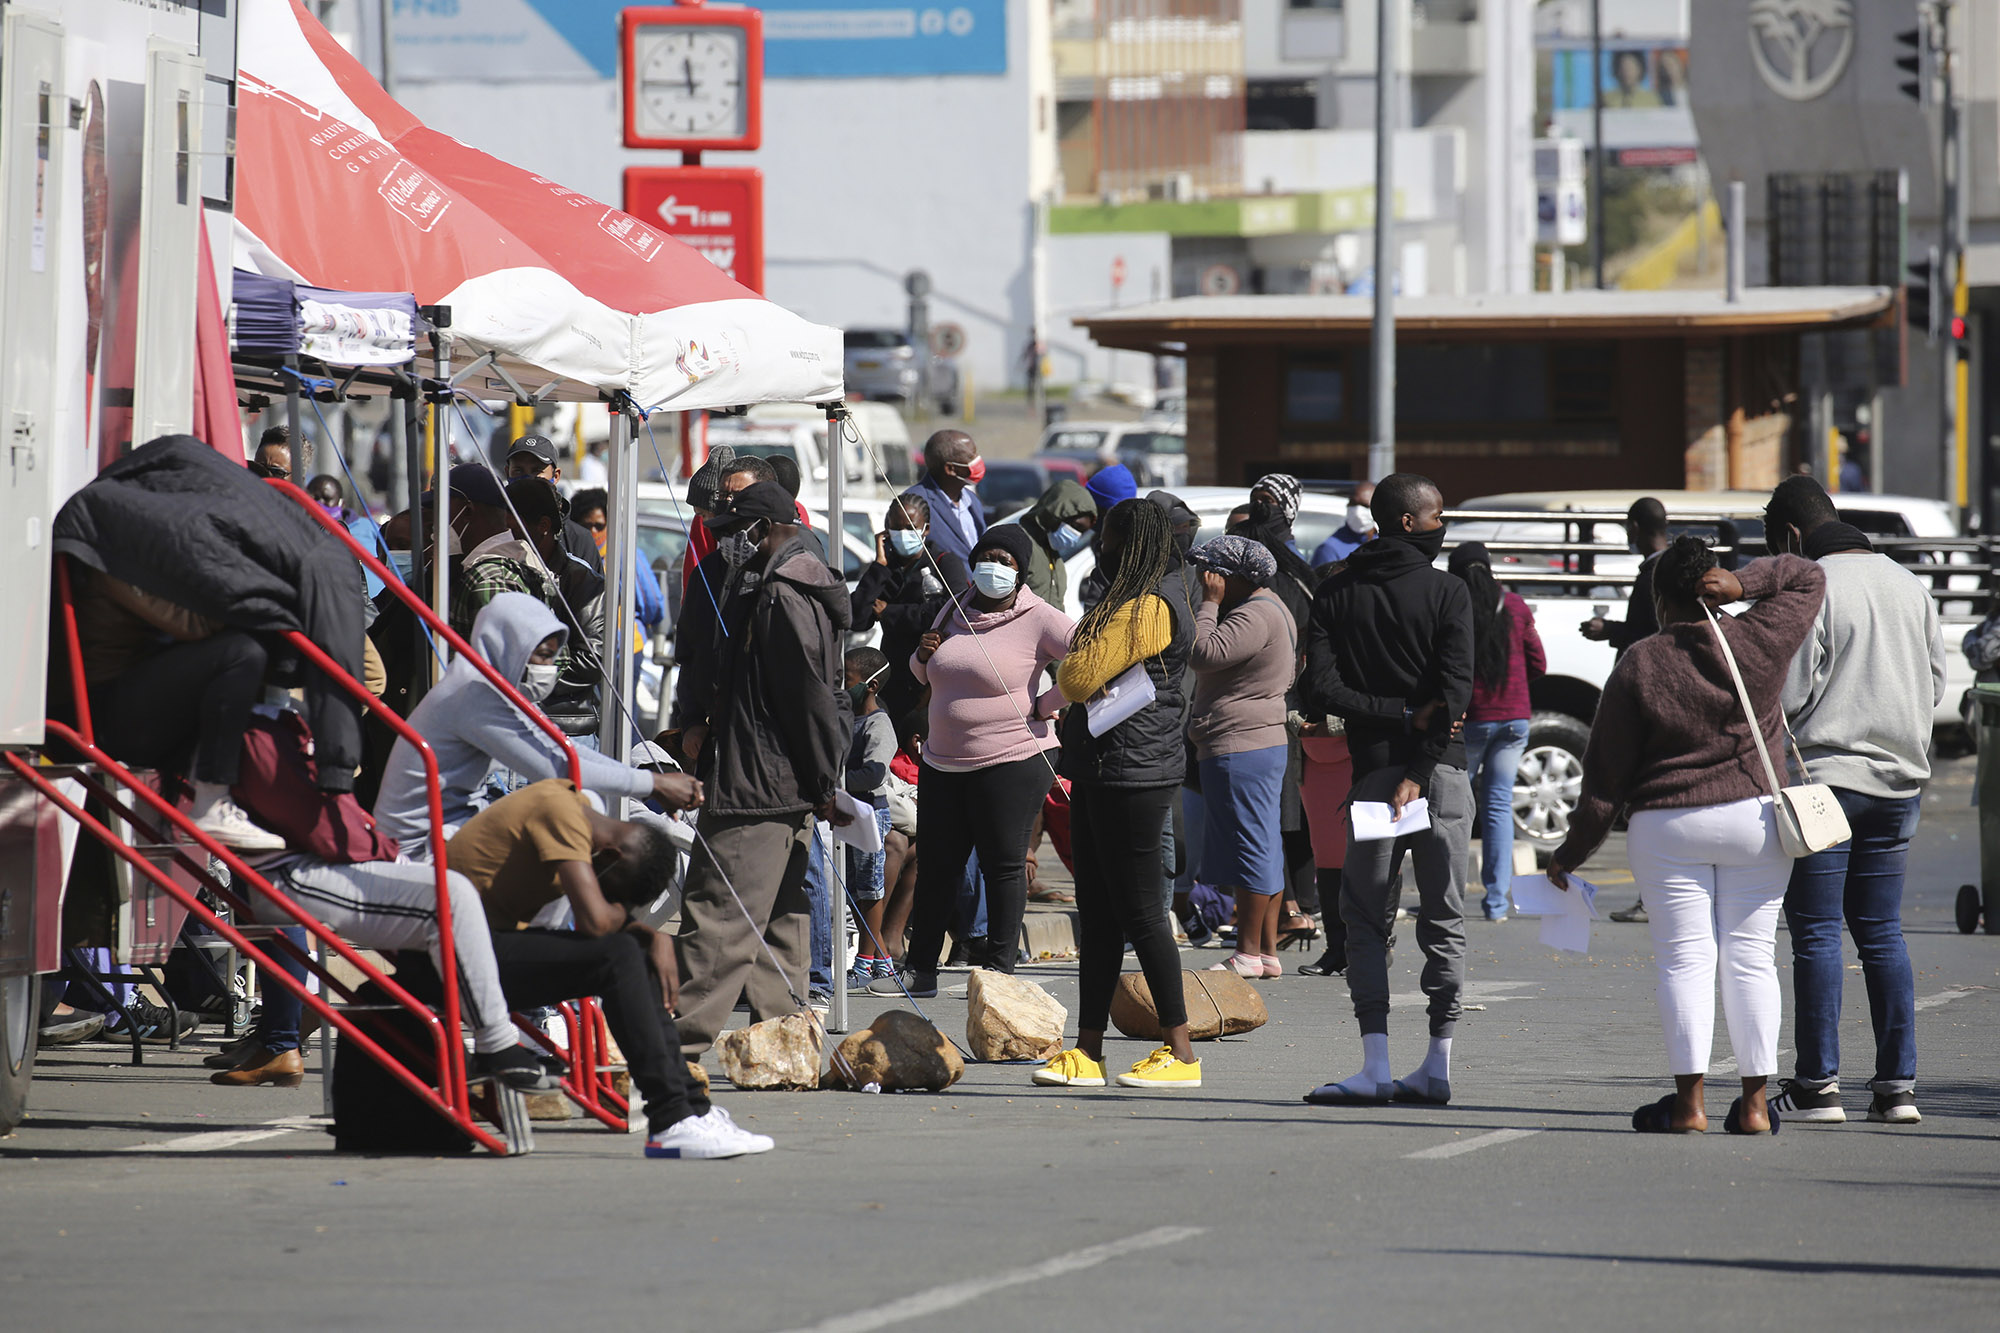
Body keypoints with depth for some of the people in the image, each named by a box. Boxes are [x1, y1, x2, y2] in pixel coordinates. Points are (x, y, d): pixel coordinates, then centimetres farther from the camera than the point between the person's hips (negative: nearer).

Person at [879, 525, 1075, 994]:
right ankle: (920, 968, 16)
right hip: (943, 760, 7)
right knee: (936, 866, 9)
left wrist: (1044, 706, -14)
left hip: (1012, 759, -6)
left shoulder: (1038, 620, -8)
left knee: (1003, 864, -1)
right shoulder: (953, 613, 12)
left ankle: (1000, 966, 7)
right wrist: (924, 655, 3)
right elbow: (928, 678, 26)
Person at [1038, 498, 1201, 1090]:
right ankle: (1087, 1052, 12)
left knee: (1140, 911, -6)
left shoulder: (1149, 608, -16)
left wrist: (1068, 670, 3)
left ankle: (1180, 1054, -2)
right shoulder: (1134, 600, 18)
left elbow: (1077, 679, -17)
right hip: (1100, 774, 11)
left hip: (1132, 775, -11)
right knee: (1098, 914, 10)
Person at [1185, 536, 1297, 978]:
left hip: (1239, 748, -11)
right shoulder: (1271, 609, 17)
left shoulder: (1255, 617, -17)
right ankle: (1267, 952, 14)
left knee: (1251, 847, -8)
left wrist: (1210, 603, -15)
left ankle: (1248, 954, -7)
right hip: (1267, 741, 11)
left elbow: (1203, 654, -26)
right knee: (1265, 849, 11)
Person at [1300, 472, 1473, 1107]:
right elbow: (1456, 689, -12)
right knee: (1444, 922, 7)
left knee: (1367, 921, 5)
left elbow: (1322, 689, -6)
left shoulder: (1335, 595, 5)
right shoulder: (1447, 592, -2)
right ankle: (1437, 1066, 4)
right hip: (1443, 770, 0)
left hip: (1372, 769, 1)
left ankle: (1376, 1066, -6)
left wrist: (1394, 717, -5)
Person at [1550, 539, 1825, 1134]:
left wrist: (1575, 849, 6)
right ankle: (1754, 1102, 4)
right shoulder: (1761, 642, -3)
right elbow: (1808, 579, 16)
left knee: (1685, 959, 0)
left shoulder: (1638, 666, -6)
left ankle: (1688, 1101, -4)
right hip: (1754, 816, 2)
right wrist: (1742, 585, -2)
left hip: (1666, 828, -2)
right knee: (1751, 958, 5)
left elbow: (1606, 772, -3)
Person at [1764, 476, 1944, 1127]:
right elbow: (1935, 685, 15)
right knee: (1881, 931, 10)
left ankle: (1817, 1085, -1)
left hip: (1825, 774, -6)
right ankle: (1897, 1085, 6)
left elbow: (1787, 697, -14)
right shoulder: (1910, 587, 11)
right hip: (1900, 780, 6)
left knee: (1816, 932, -1)